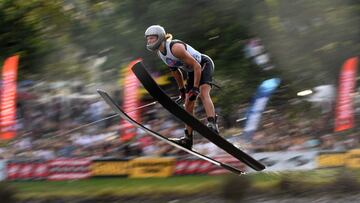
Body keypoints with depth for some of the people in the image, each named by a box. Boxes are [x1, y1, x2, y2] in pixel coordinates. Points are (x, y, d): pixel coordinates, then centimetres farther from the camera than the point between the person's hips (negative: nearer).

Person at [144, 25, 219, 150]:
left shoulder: (175, 48, -32)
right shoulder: (159, 53, -5)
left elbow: (197, 66, -30)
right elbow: (175, 70, 11)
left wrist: (195, 88, -29)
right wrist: (182, 89, 12)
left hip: (204, 65, -9)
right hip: (192, 71, 9)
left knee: (203, 94, -32)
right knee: (188, 105, 5)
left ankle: (212, 125, -46)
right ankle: (188, 139, 8)